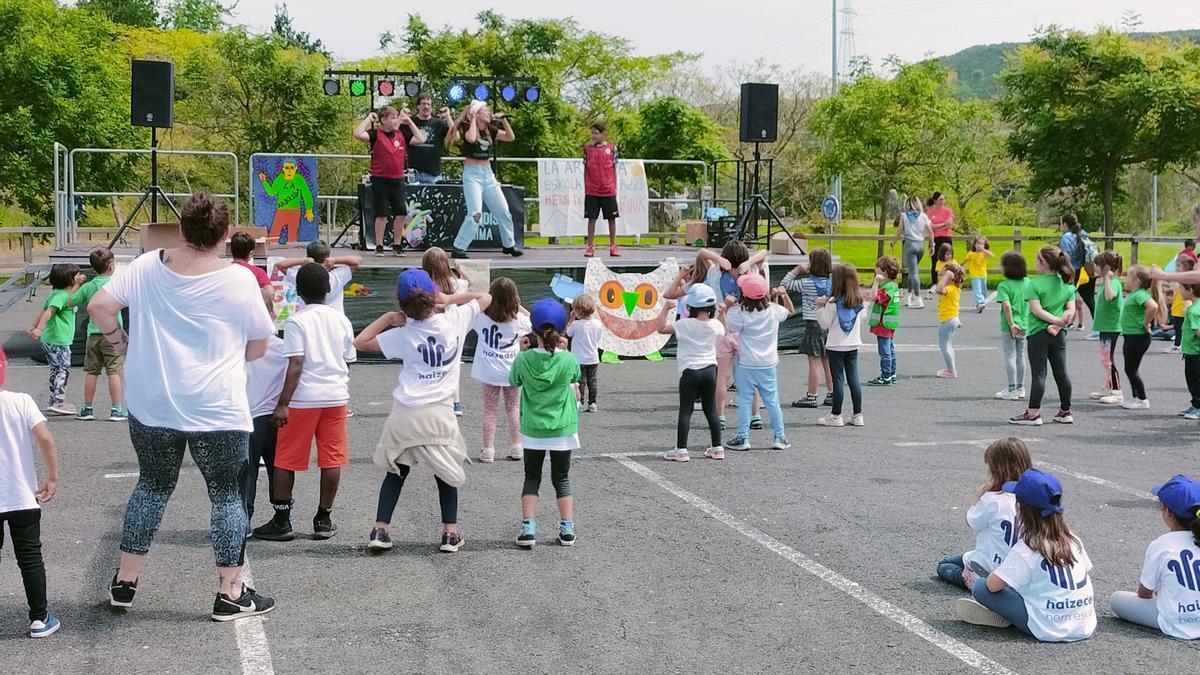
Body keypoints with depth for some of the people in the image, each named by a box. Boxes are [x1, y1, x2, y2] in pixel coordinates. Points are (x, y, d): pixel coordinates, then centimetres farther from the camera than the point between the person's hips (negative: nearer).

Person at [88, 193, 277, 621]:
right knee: (226, 493, 7)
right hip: (217, 410, -4)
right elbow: (256, 349, -2)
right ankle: (230, 594, 9)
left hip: (152, 405, 4)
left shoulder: (148, 266, -2)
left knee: (153, 485, 19)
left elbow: (99, 306, -4)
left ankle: (124, 583, 23)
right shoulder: (239, 280, -10)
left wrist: (121, 343, 11)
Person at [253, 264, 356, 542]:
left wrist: (283, 403, -16)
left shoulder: (296, 322, -8)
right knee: (331, 459, 8)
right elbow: (348, 362, 12)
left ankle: (282, 521, 8)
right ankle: (324, 520, 14)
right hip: (336, 396, 4)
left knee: (285, 460, 6)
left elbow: (296, 365, -16)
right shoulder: (341, 320, 7)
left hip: (303, 398, -4)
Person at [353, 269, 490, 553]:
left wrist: (386, 318, 4)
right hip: (440, 412, 0)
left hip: (405, 413, 0)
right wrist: (449, 299, 7)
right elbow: (485, 298, 12)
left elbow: (360, 342, 1)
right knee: (447, 473, 15)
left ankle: (380, 530, 9)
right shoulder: (455, 320, -4)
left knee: (396, 471, 14)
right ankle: (450, 533, 13)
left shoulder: (402, 334, -6)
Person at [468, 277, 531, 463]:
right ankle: (516, 447, 19)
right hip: (511, 370, 0)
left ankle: (488, 450, 4)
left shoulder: (481, 316, -11)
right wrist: (519, 306, 8)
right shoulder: (520, 319, -9)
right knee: (513, 408, 15)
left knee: (490, 410, 7)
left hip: (489, 371, 0)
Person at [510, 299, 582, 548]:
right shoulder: (568, 360, -13)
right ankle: (567, 529, 12)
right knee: (561, 479, 15)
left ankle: (528, 529, 3)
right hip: (563, 429, 0)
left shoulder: (524, 360, -14)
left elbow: (514, 381, 5)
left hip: (533, 430, 0)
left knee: (532, 478, 12)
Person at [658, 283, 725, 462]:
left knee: (685, 411, -2)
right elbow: (723, 332, 22)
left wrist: (665, 309, 2)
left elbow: (662, 328, -10)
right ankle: (717, 448, 15)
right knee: (711, 410, 12)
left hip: (689, 372, -4)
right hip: (710, 370, 4)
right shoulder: (716, 325, 0)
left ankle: (681, 450, -6)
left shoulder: (685, 324, -12)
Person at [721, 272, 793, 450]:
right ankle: (780, 437, 13)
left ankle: (742, 438, 5)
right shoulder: (774, 310, -1)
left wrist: (726, 308, -6)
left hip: (746, 366, -3)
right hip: (768, 364, 3)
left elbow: (724, 329, -13)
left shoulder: (738, 313, -14)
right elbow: (791, 311, 17)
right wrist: (784, 294, 15)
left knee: (745, 401, 3)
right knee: (772, 401, 10)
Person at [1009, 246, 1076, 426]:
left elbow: (1037, 310, -17)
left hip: (1038, 333, -5)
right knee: (1061, 373, 12)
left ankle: (1033, 413, -2)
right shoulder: (1067, 284, 6)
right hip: (1059, 335, 5)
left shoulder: (1034, 284, -9)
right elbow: (1071, 311, -2)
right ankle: (1066, 411, 19)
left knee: (1038, 374, -3)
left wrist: (1058, 321, -15)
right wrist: (1058, 325, -9)